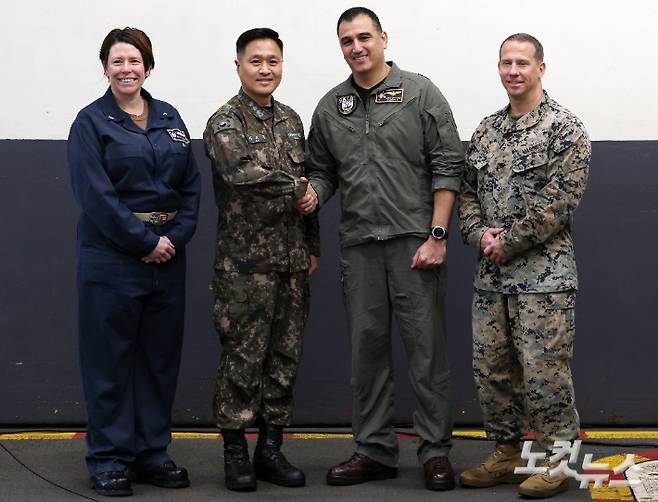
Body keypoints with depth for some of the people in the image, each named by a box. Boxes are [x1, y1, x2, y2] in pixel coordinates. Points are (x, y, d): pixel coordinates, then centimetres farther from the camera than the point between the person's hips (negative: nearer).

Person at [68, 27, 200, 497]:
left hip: (167, 254, 5)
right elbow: (96, 195, -12)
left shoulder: (169, 118, 12)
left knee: (160, 356, 9)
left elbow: (191, 186, 8)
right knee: (110, 357, 1)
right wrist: (146, 242, -14)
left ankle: (152, 451, 20)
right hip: (112, 257, -5)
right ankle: (109, 458, 11)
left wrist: (176, 237, -7)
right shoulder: (92, 121, -3)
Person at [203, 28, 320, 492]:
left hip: (292, 262, 6)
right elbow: (242, 172, -24)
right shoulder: (224, 123, -6)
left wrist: (313, 246, 17)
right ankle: (235, 453, 10)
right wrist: (297, 187, -14)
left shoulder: (291, 120, 14)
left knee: (285, 357, 8)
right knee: (243, 358, -2)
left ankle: (271, 448, 18)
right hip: (245, 262, -6)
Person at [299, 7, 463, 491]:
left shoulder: (420, 93, 0)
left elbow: (447, 167, -4)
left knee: (427, 347, -1)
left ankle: (436, 450, 9)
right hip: (359, 246, 4)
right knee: (367, 349, 9)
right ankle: (375, 450, 18)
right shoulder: (330, 107, 12)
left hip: (415, 241, -4)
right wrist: (313, 194, -6)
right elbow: (322, 170, 19)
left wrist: (437, 235, -11)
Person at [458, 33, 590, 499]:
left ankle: (557, 460, 10)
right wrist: (480, 233, -4)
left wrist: (509, 243, -12)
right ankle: (508, 454, 24)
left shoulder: (565, 128, -7)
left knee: (543, 371, -3)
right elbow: (468, 191, 15)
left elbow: (557, 202, -14)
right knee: (491, 368, 10)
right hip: (490, 275, 7)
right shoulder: (486, 130, 14)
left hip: (543, 274, -6)